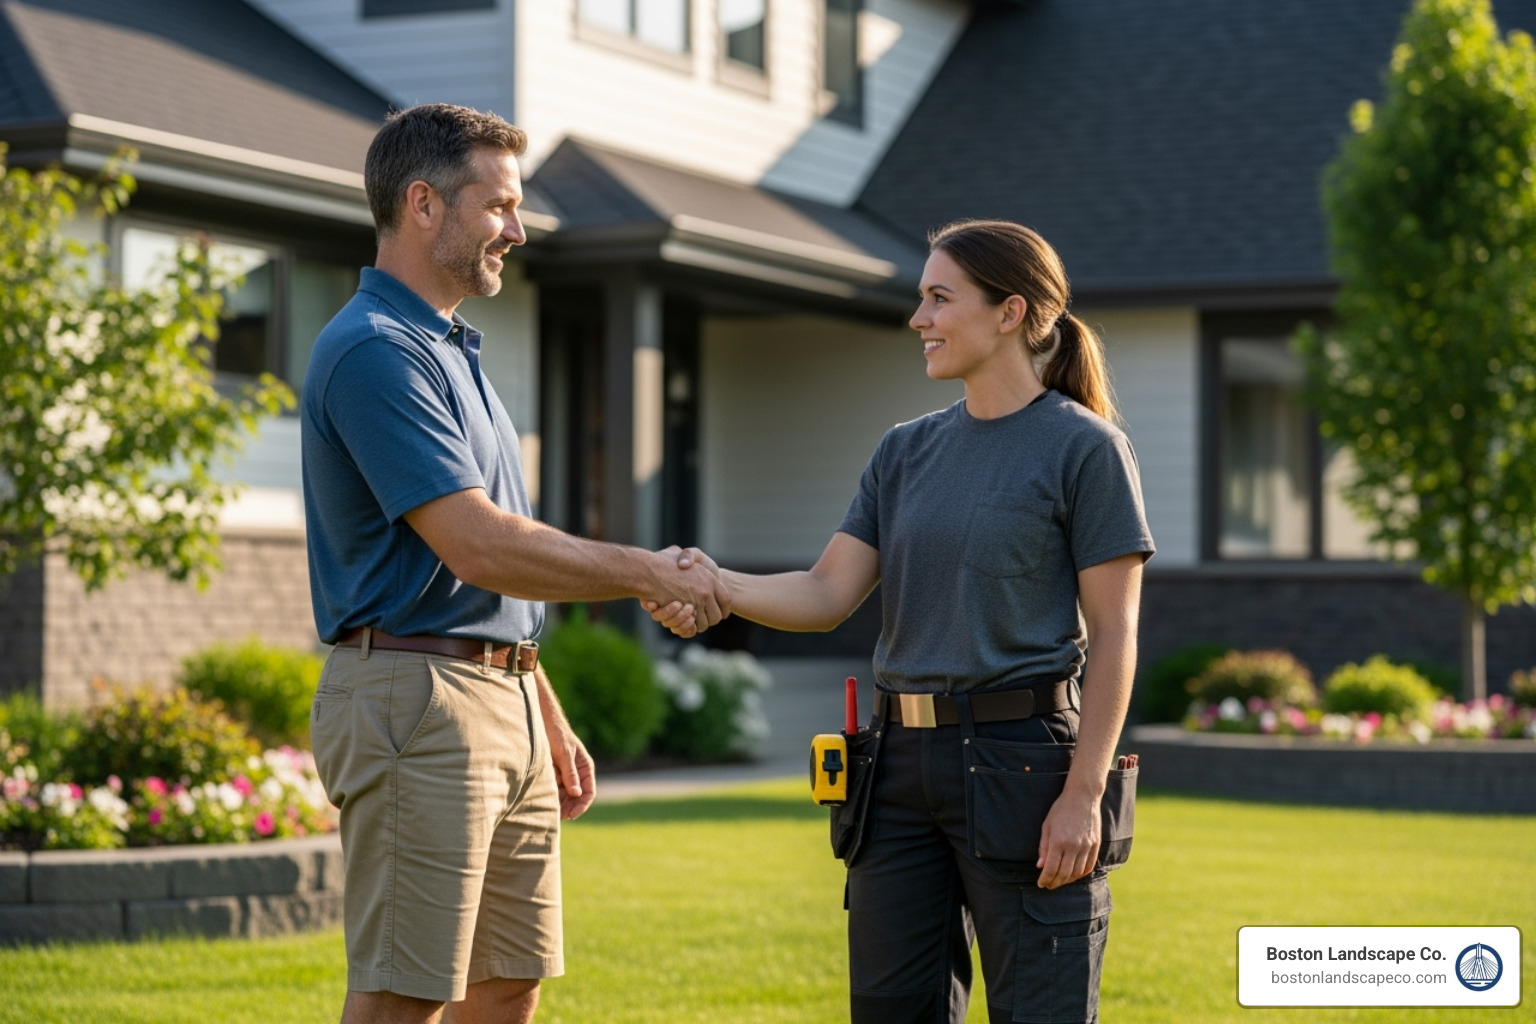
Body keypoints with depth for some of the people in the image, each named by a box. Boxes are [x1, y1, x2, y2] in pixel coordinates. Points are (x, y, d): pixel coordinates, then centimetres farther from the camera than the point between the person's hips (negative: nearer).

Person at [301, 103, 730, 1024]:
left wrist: (548, 716, 22)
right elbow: (476, 545, -21)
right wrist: (648, 574, -14)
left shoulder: (453, 349, 19)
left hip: (508, 699, 10)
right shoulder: (374, 352, -13)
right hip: (416, 699, -10)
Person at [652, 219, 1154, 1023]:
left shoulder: (1085, 449, -5)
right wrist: (716, 586, -14)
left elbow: (1113, 638, -8)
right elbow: (828, 595, 5)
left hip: (1020, 758, -6)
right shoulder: (906, 452, 13)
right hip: (905, 766, 6)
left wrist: (1083, 793, -15)